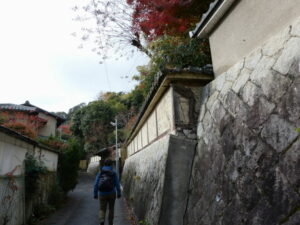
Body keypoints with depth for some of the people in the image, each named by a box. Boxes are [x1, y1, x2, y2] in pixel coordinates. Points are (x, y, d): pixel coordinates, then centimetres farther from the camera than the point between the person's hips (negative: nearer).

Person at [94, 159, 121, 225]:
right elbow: (117, 184, -7)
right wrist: (119, 193, 4)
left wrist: (95, 194, 5)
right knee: (111, 209, 19)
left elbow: (96, 184, -4)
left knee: (102, 209, 11)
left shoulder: (100, 173, -2)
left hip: (102, 194, 1)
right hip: (111, 194, 0)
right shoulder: (113, 173, -6)